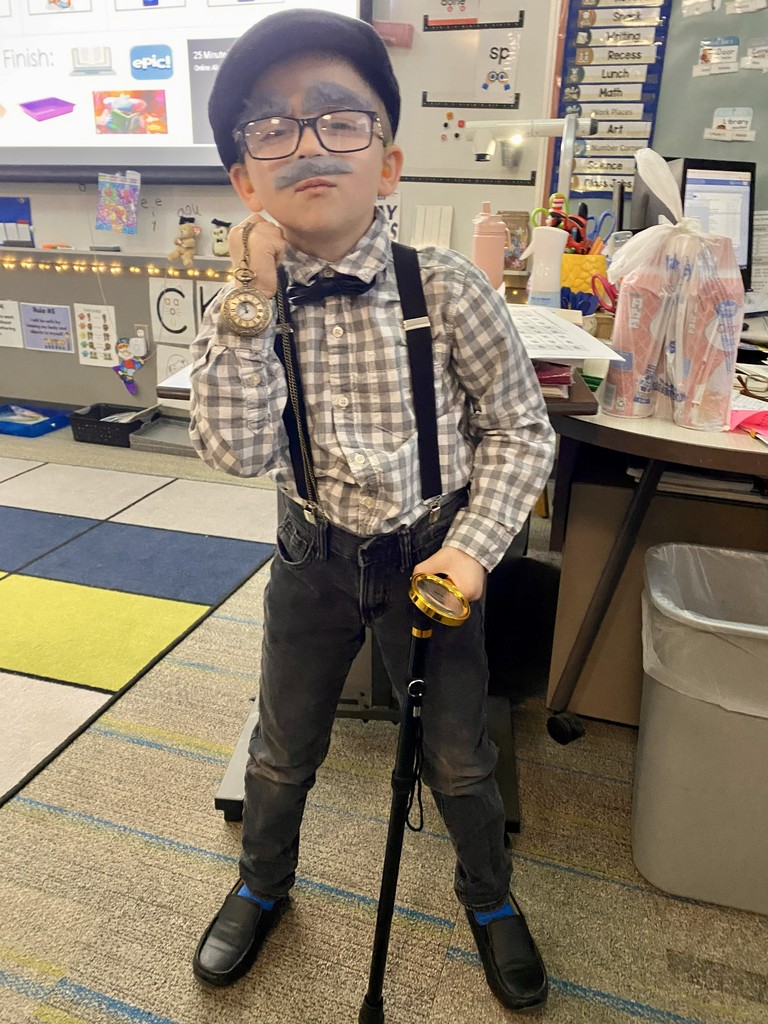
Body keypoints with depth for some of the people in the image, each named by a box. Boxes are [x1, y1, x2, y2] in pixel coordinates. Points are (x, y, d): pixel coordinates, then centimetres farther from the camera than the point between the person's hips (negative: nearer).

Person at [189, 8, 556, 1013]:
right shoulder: (245, 305, -10)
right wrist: (253, 303, -26)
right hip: (313, 559, 2)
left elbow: (519, 428, -6)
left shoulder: (449, 290, -16)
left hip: (428, 558, -1)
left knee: (459, 757, 16)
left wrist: (471, 547, -16)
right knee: (283, 750, 20)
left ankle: (489, 895, 49)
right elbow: (238, 453, -20)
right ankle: (263, 884, 52)